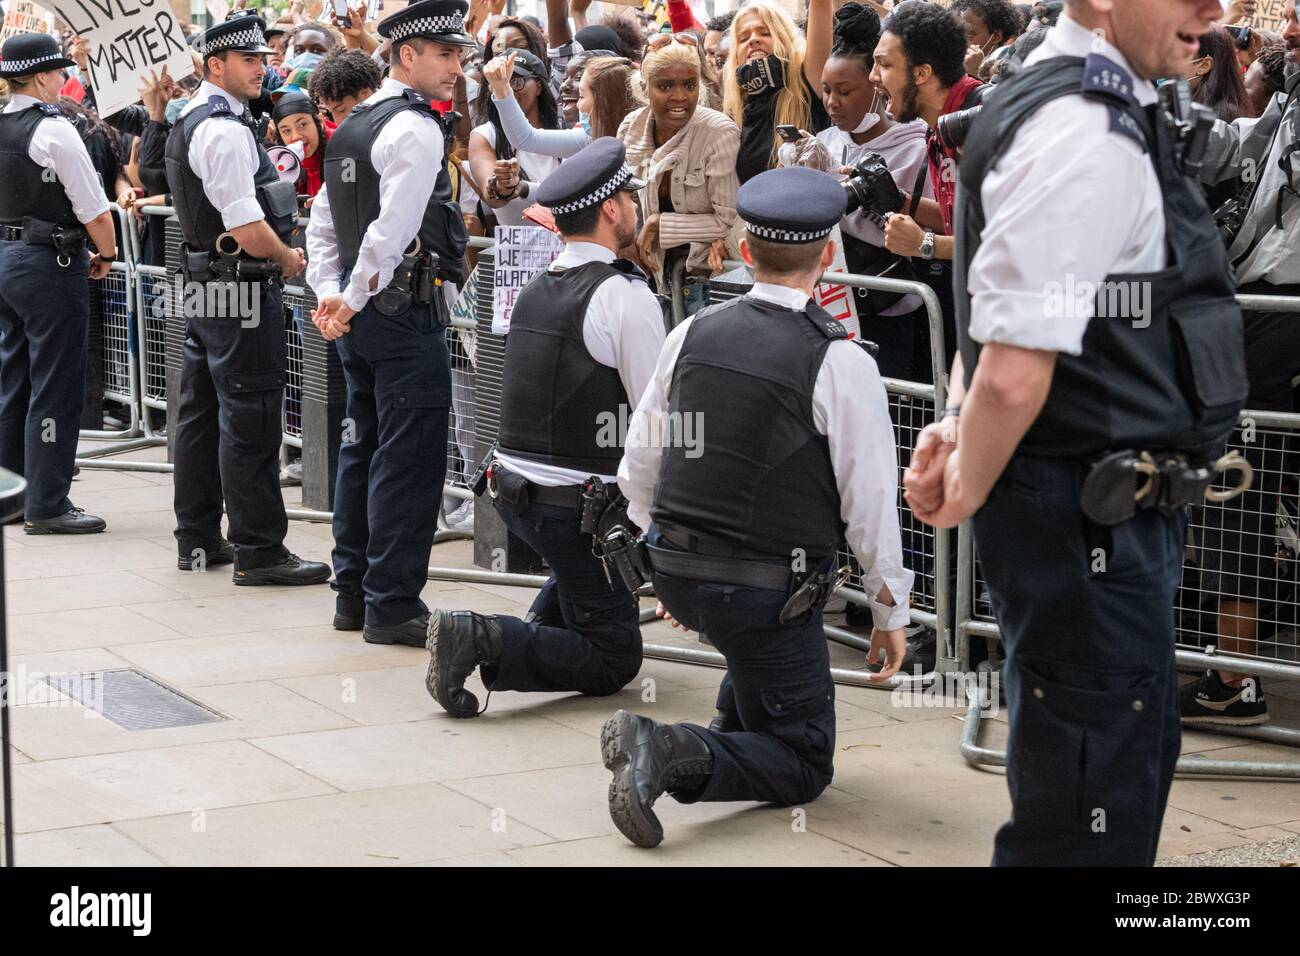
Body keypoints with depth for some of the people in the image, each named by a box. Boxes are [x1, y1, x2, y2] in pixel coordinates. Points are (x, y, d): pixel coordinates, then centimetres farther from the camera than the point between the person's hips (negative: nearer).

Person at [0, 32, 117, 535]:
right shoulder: (54, 131, -15)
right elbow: (95, 210, -16)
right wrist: (107, 255, 0)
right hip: (50, 265, -8)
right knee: (55, 386, -3)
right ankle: (47, 506, -1)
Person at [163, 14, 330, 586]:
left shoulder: (190, 121, 15)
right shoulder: (225, 130, -17)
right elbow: (247, 226, -22)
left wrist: (277, 257, 15)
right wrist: (289, 260, -5)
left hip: (205, 282, 11)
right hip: (241, 287, -10)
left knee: (201, 413, 15)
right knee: (249, 421, -6)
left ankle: (197, 540, 24)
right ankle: (258, 552, -1)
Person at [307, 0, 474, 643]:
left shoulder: (353, 126, 16)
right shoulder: (416, 130, -13)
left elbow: (322, 224, 17)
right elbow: (392, 230, -21)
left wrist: (331, 296, 10)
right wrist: (351, 301, -12)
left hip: (363, 316, 10)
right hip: (407, 313, -9)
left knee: (364, 447, 15)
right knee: (408, 457, -5)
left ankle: (353, 594, 22)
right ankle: (392, 606, -3)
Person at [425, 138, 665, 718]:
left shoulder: (536, 289, 9)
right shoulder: (625, 295, -15)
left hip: (511, 487, 8)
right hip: (578, 505, -8)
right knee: (613, 660, 2)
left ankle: (540, 627, 20)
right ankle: (483, 642, -18)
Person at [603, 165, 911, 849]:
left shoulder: (693, 333, 0)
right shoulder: (840, 361, -15)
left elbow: (638, 466, 8)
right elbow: (870, 500, -11)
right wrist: (890, 612, 3)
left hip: (675, 570, 6)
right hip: (770, 595, -6)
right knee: (804, 767, 7)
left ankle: (735, 728, 29)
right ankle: (676, 756, -18)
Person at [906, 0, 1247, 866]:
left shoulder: (1090, 108, 12)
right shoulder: (1085, 134, -22)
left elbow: (995, 306, 20)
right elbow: (1013, 371, -27)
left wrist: (962, 421, 5)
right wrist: (966, 493, -10)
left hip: (1114, 510, 11)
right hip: (1093, 523, -11)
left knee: (1138, 760, 24)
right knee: (1094, 812, -1)